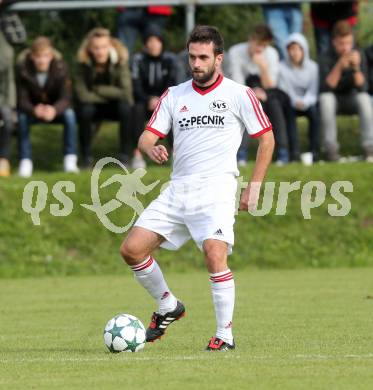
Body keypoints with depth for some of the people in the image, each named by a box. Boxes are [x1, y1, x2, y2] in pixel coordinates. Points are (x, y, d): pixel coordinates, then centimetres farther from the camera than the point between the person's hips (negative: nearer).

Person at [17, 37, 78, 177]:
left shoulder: (60, 68, -20)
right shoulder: (23, 69, -21)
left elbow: (65, 99, -25)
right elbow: (22, 100, -22)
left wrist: (54, 109, -49)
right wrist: (34, 110, -47)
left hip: (55, 109, 0)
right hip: (33, 109, 0)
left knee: (69, 114, -30)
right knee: (22, 117, -32)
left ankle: (70, 160, -24)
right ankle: (25, 161, -26)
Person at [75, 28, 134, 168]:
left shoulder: (120, 60, -20)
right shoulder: (84, 63, -19)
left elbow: (126, 93, -27)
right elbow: (83, 95, -24)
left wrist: (99, 89, -23)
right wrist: (111, 95, -20)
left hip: (116, 106, 0)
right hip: (95, 106, 0)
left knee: (126, 107, -32)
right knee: (85, 109, -32)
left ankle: (125, 155, -19)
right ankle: (87, 156, -16)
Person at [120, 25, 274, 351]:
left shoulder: (239, 94, 1)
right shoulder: (174, 95, 13)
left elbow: (266, 138, 6)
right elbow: (148, 136, 8)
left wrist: (254, 188, 0)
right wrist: (152, 149, -18)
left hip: (217, 190, -5)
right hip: (177, 190, 5)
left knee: (215, 256, -25)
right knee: (132, 249, -3)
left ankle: (225, 335, -13)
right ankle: (168, 306, 20)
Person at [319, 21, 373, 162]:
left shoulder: (359, 55, -10)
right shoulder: (326, 59, -14)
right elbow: (326, 88, -26)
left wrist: (356, 67, -33)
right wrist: (339, 66, -35)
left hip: (352, 101, 1)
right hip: (333, 100, -1)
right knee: (326, 98, -34)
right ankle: (331, 148, -31)